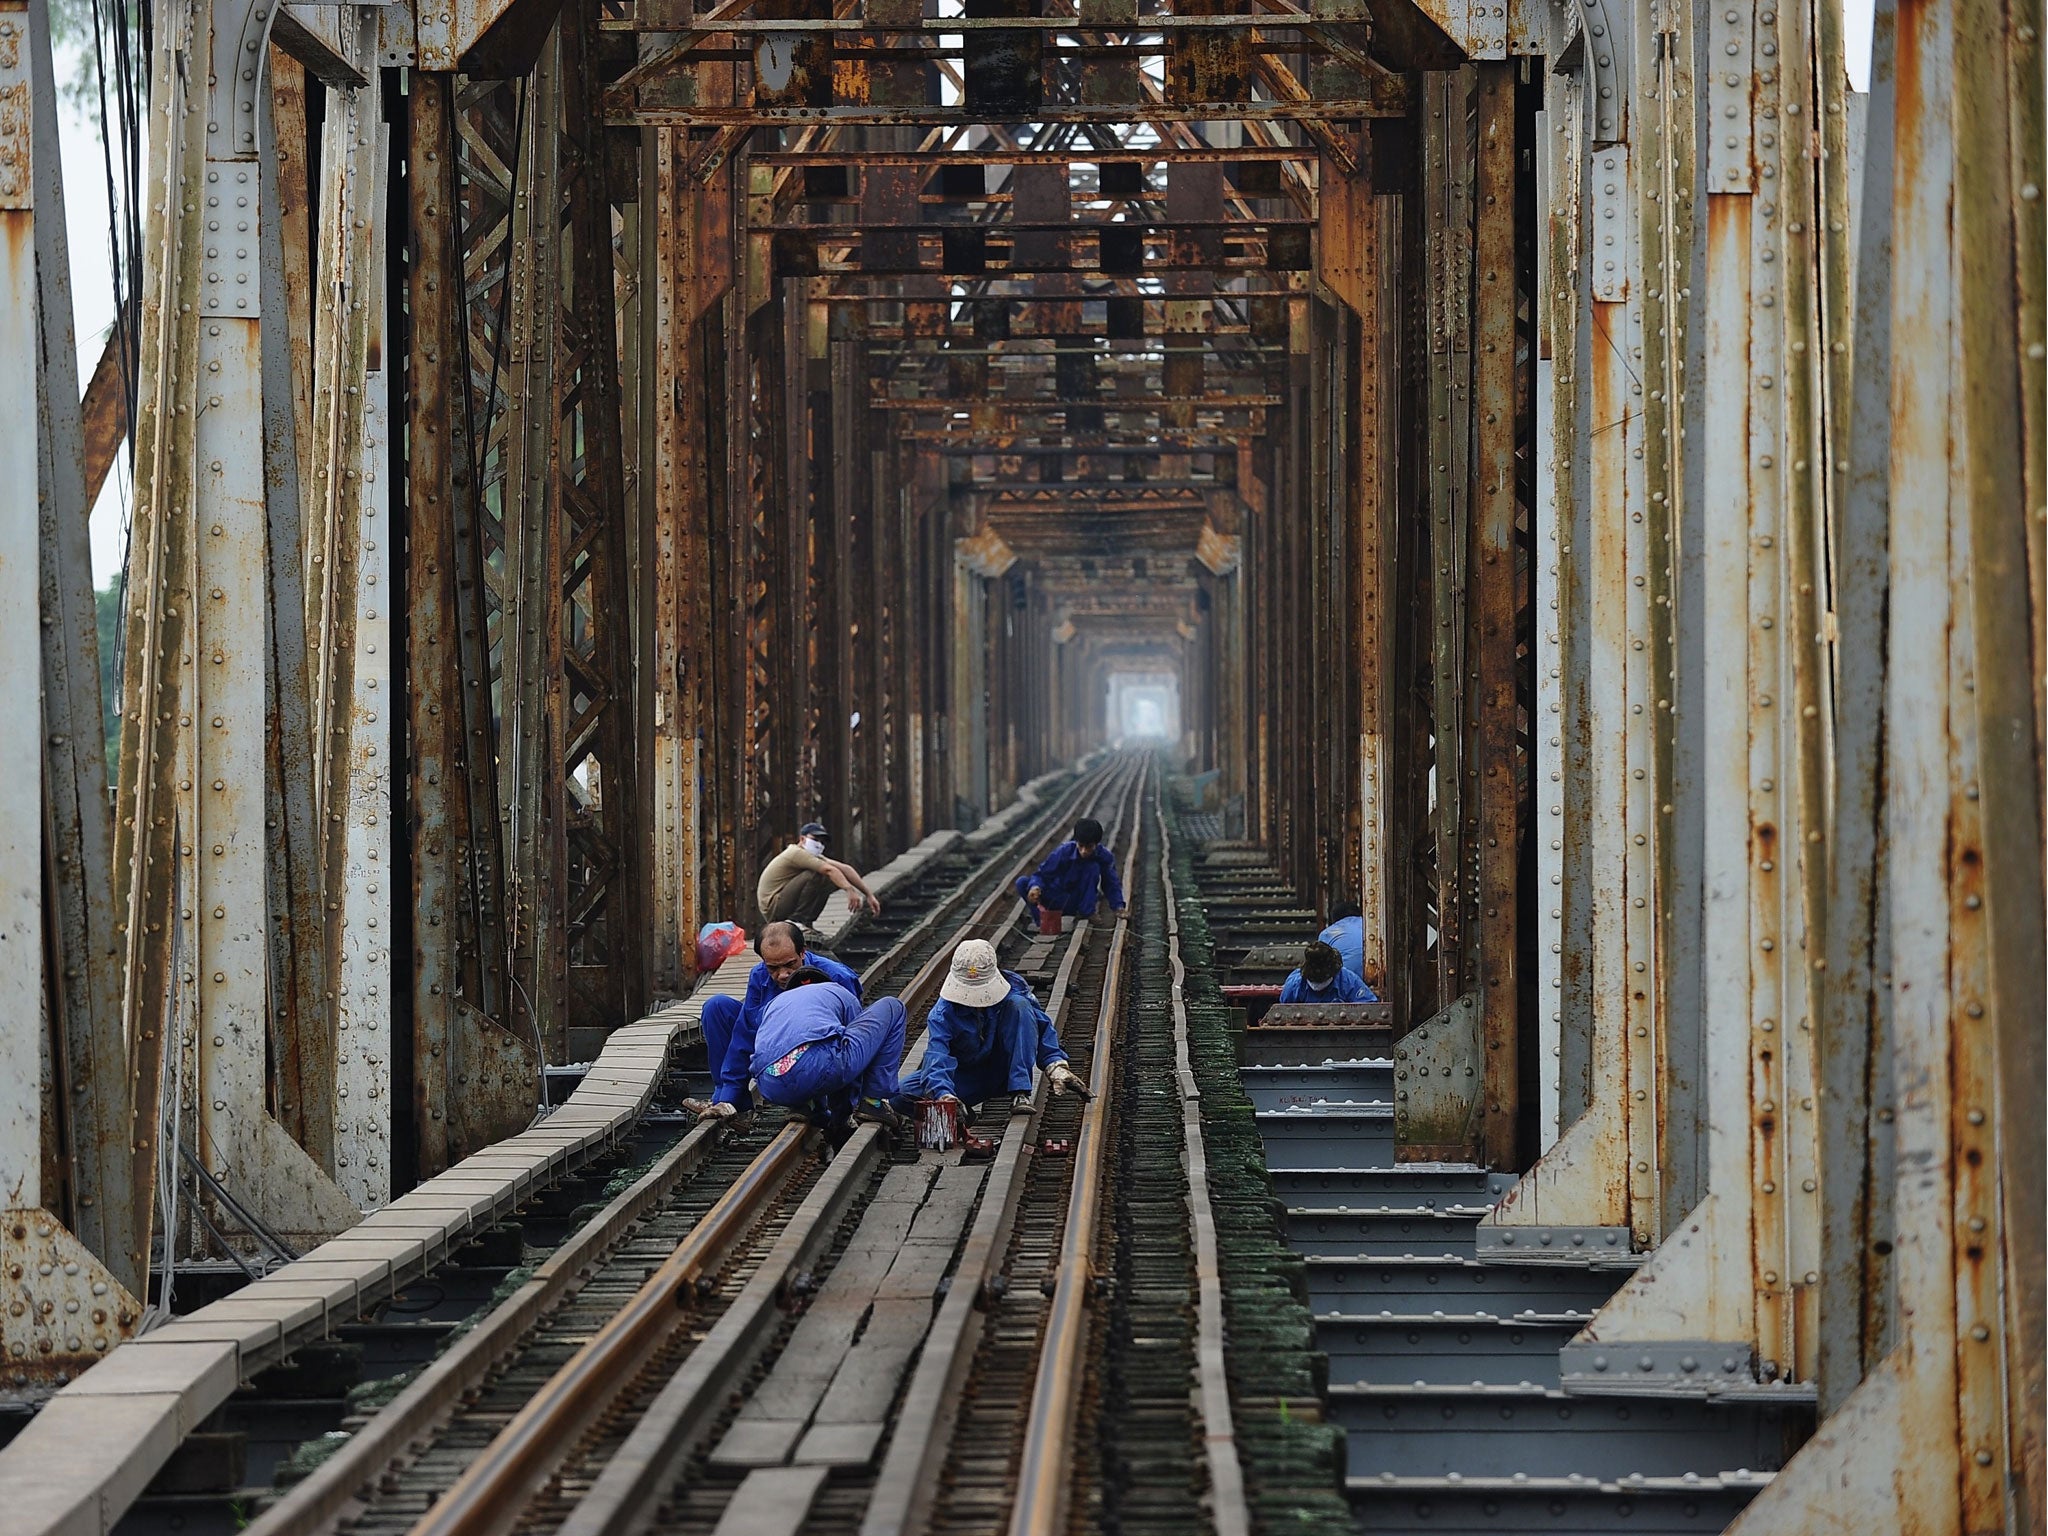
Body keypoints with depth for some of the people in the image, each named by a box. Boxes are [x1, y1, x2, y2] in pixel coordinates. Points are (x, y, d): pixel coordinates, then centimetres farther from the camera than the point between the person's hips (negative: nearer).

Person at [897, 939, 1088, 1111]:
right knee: (908, 1089, -27)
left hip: (1006, 1072, 2)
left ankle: (1020, 1094, -26)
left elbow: (1042, 1026, -11)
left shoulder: (1013, 988, -16)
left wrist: (1057, 1066, -26)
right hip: (966, 1077, -2)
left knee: (1019, 1005, -25)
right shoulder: (942, 1013, -22)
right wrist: (944, 1094, -56)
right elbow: (936, 1054, -37)